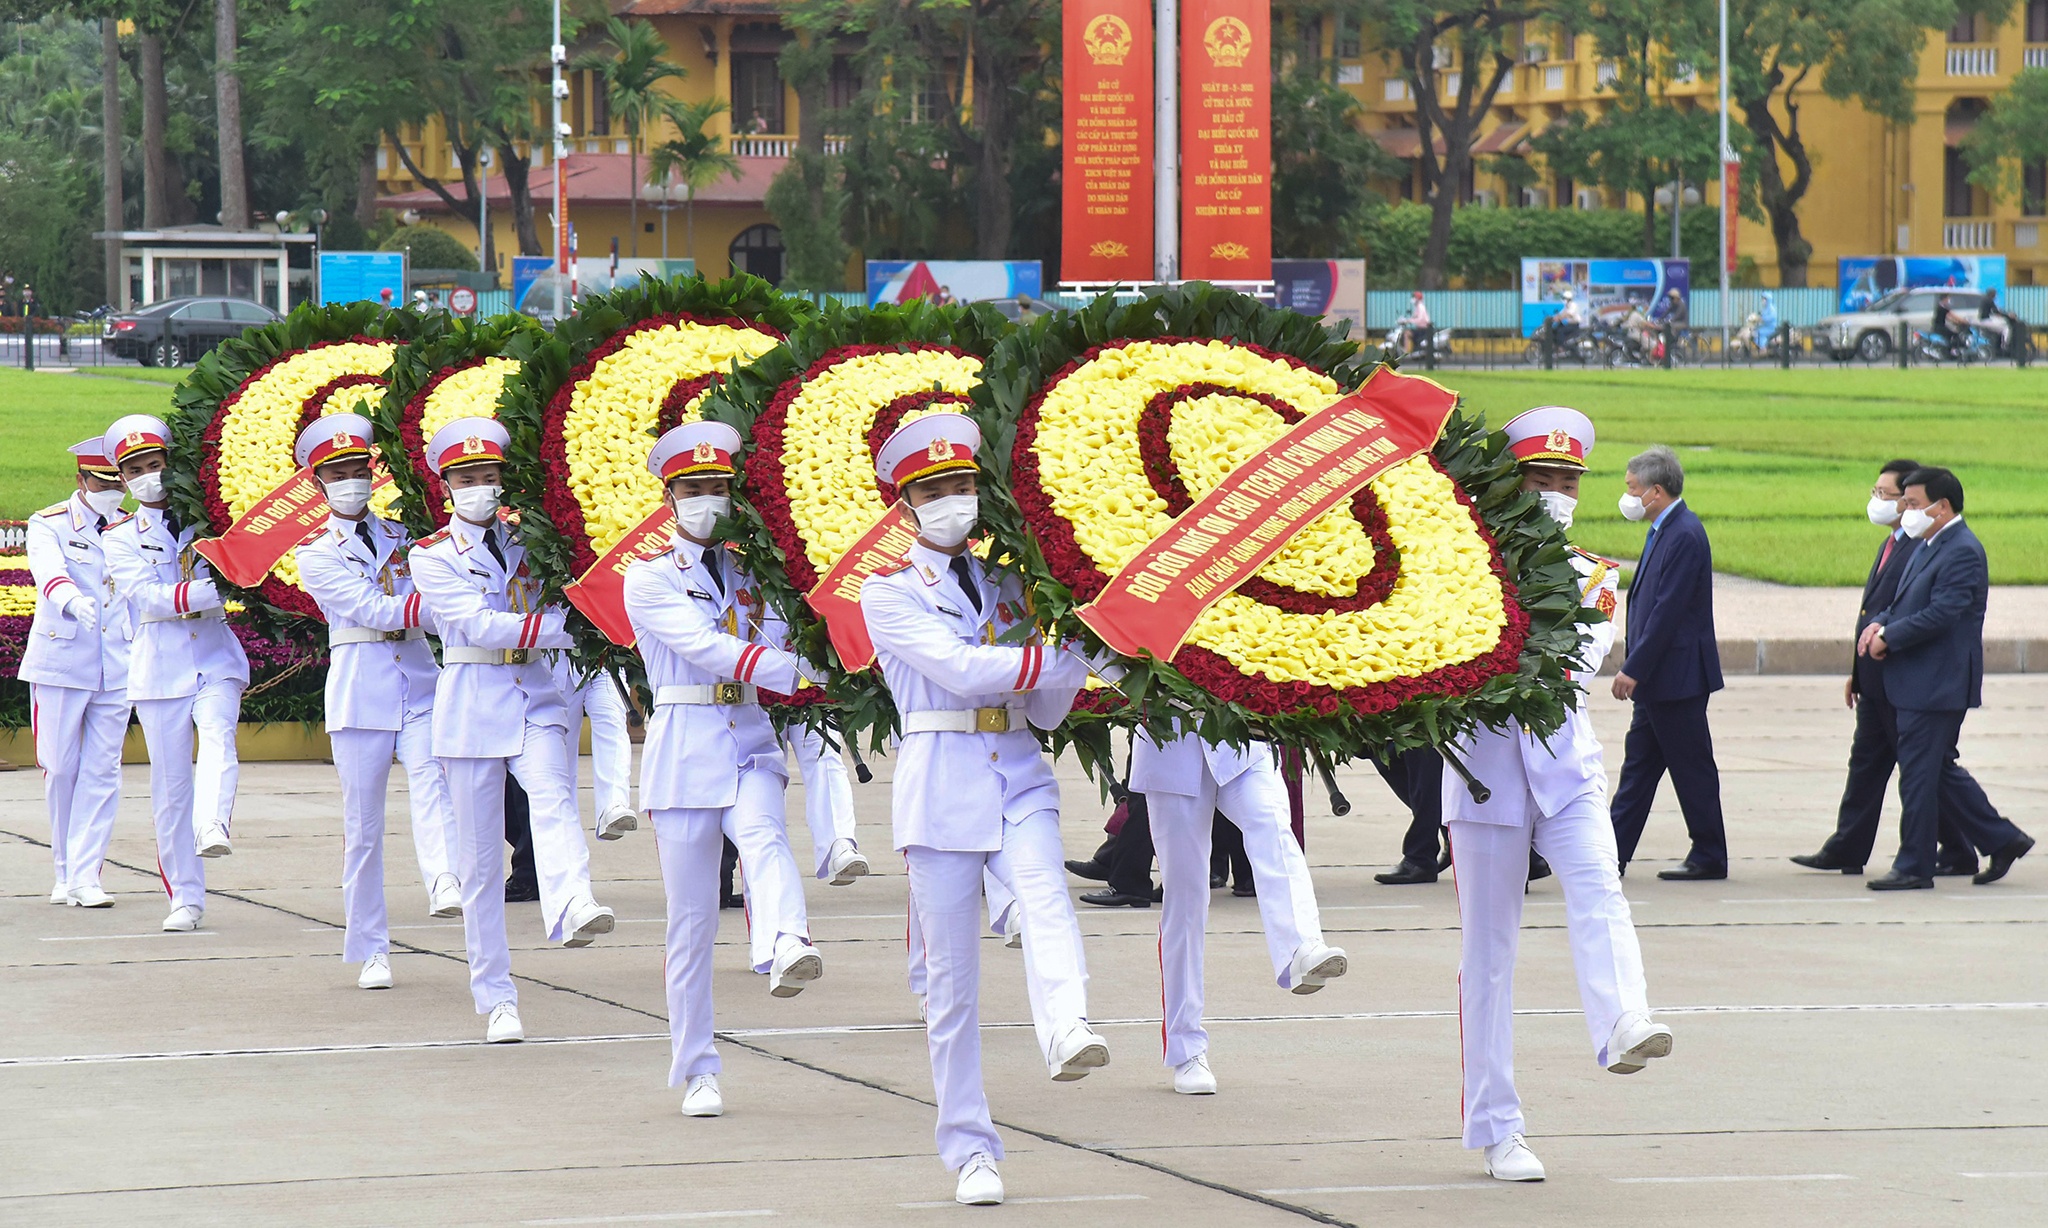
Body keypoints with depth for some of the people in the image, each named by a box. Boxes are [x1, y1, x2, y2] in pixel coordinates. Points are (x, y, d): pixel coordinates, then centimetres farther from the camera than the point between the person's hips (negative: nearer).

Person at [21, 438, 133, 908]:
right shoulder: (49, 525, -4)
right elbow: (48, 570, -25)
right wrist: (73, 600, -45)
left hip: (116, 669, 3)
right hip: (60, 663, -3)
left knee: (102, 771, -3)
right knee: (59, 768, 1)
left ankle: (84, 876, -3)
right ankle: (65, 870, 17)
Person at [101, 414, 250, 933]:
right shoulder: (121, 537, 7)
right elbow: (146, 596, -9)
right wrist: (208, 592, -21)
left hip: (215, 656, 0)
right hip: (159, 669, 0)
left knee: (218, 736, -29)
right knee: (171, 781, 1)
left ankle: (212, 828, -51)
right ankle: (186, 897, 8)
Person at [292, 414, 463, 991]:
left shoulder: (400, 537, 14)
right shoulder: (316, 556, 1)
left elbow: (427, 611, 11)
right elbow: (372, 609, -13)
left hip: (419, 680, 2)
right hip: (360, 689, -2)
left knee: (431, 777, -26)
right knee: (363, 823, 1)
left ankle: (445, 883, -47)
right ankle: (370, 951, 10)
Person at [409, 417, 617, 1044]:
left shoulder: (527, 538, 12)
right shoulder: (431, 556, 1)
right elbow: (481, 624, -13)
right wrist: (560, 626, -20)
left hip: (536, 695, 1)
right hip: (473, 703, -1)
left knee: (554, 798, -28)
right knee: (479, 856, 2)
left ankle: (574, 908, -55)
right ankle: (497, 1001, 9)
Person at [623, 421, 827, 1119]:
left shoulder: (748, 575, 15)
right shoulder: (649, 580, 1)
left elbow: (773, 640, 3)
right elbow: (702, 646, -14)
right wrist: (788, 670, -25)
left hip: (748, 741, 2)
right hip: (685, 747, -2)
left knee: (764, 835, -31)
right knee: (691, 917, 1)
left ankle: (785, 950, -60)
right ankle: (696, 1071, 10)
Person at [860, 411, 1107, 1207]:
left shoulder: (1004, 586, 17)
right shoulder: (890, 593, 3)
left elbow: (1046, 710, 14)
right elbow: (959, 670, -13)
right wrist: (1064, 659, -13)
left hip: (1018, 775, 3)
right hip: (943, 783, -3)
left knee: (1044, 893, -29)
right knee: (952, 975, -1)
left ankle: (1068, 1031, -54)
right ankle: (971, 1152, 6)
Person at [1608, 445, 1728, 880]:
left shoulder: (1684, 536, -19)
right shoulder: (1664, 532, 12)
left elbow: (1667, 611, -22)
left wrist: (1634, 669, -21)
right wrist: (1634, 668, 15)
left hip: (1678, 676, -10)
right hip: (1657, 680, 10)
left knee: (1692, 769, -1)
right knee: (1638, 765, 11)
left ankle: (1709, 857, 8)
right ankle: (1613, 855, 13)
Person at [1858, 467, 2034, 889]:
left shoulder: (1963, 553, -17)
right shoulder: (1926, 547, 15)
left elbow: (1939, 614, -24)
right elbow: (1905, 602, 20)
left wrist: (1888, 637, -15)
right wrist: (1879, 623, -1)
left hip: (1936, 687, -10)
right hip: (1920, 683, 10)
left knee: (1919, 773, -5)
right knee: (1939, 771, 15)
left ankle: (1914, 866, 1)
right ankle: (2002, 839, 21)